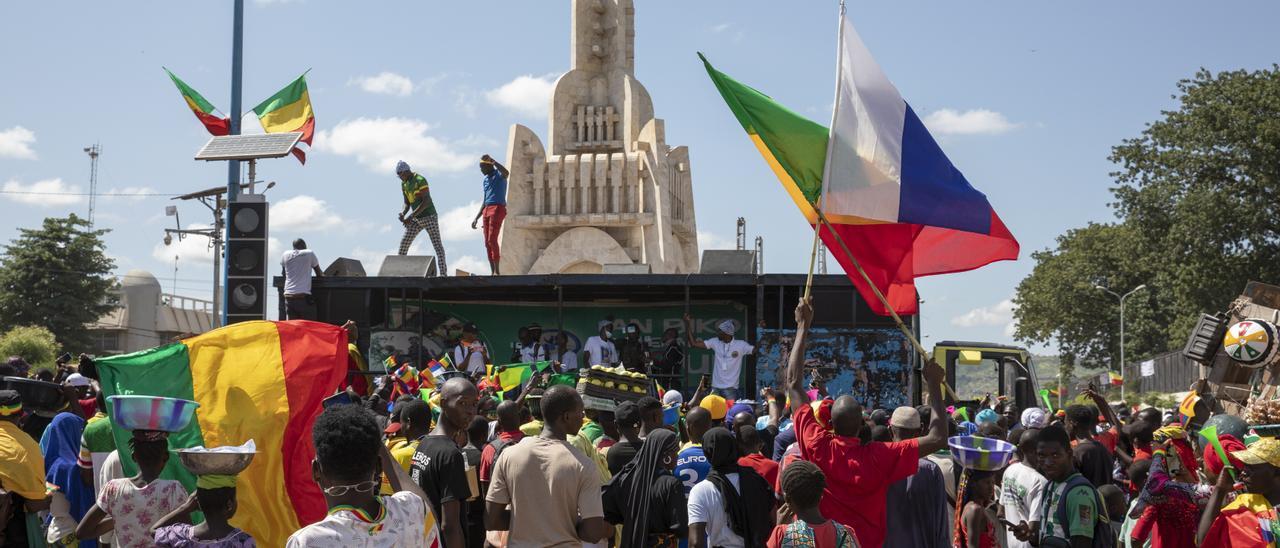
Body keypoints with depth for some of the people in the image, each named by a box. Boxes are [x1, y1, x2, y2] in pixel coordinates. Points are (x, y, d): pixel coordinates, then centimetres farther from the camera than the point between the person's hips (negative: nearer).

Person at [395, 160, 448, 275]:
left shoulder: (420, 180, -16)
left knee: (437, 245, -8)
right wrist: (403, 213, -8)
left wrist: (411, 216, -24)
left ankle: (443, 273, -11)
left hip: (429, 217, -8)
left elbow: (426, 202, -22)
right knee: (404, 244, 3)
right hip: (416, 219, 8)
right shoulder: (404, 184, 9)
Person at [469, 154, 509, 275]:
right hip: (487, 211, 8)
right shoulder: (486, 180, 21)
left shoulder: (499, 174, -1)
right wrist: (476, 218, 22)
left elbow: (507, 173, -29)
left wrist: (493, 161, -26)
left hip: (498, 209, -8)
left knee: (492, 240, -17)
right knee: (487, 242, 3)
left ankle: (497, 271, -16)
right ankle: (492, 272, 4)